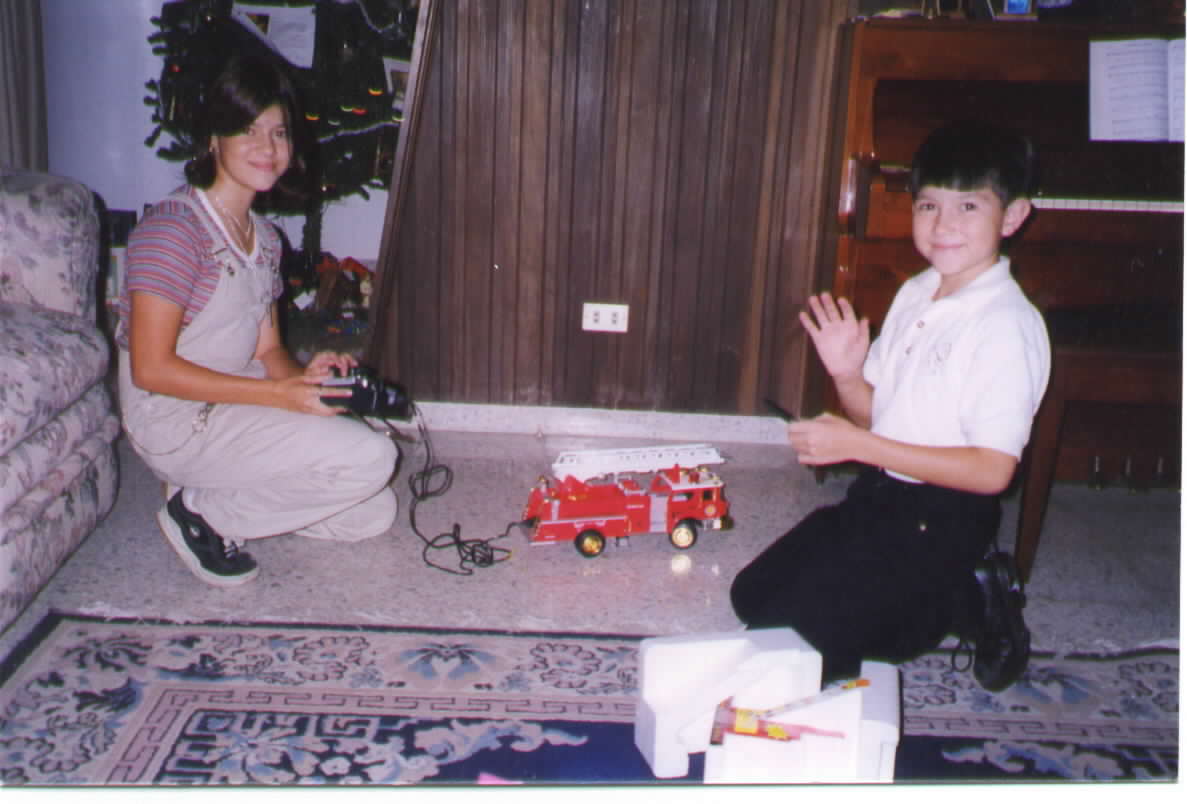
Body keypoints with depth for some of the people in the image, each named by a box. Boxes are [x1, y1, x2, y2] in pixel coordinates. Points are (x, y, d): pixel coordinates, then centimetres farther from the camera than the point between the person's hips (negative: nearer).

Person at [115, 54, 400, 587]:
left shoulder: (264, 237, 11)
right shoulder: (174, 226, -17)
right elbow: (151, 368, -21)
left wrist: (303, 376, -11)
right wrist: (277, 394, -23)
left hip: (232, 410, 9)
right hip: (175, 422, -8)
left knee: (374, 514, 4)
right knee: (371, 458, -21)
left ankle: (210, 491, 11)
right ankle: (201, 512, -5)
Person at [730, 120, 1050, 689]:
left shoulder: (1008, 326, -20)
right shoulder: (915, 294, 5)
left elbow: (993, 470, -24)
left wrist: (856, 444, -24)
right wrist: (846, 373, -12)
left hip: (943, 520, -8)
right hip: (878, 493, 8)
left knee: (791, 629, -11)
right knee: (752, 596, 12)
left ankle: (967, 605, 4)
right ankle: (943, 596, 15)